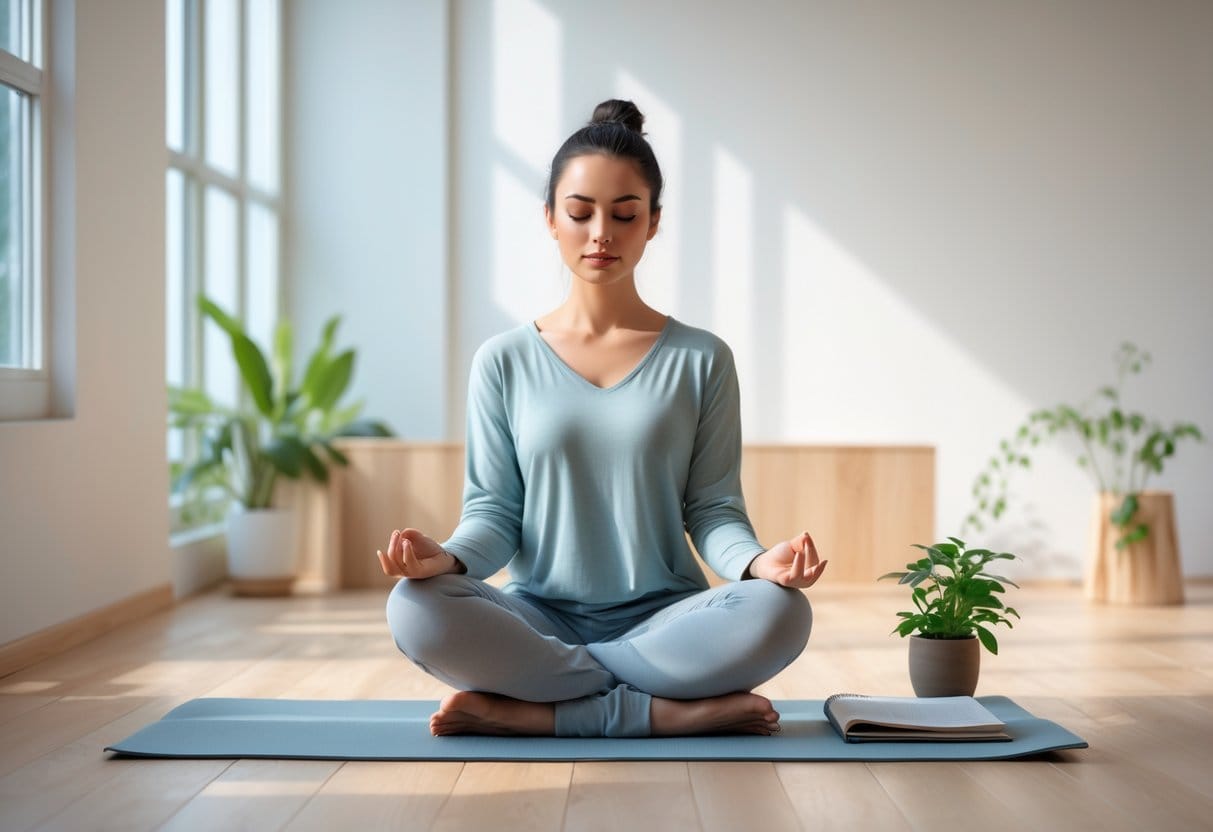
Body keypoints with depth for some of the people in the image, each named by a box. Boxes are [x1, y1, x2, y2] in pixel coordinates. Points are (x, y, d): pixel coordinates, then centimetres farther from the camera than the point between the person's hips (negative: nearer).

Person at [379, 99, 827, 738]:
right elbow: (494, 510, 4)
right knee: (417, 609, -30)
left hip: (664, 618, 0)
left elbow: (712, 508, 2)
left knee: (779, 613, -32)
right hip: (541, 616, 0)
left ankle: (527, 710, -21)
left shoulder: (700, 360, 6)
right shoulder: (504, 362, 7)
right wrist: (447, 557, -19)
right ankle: (673, 712, -23)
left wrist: (758, 561, -21)